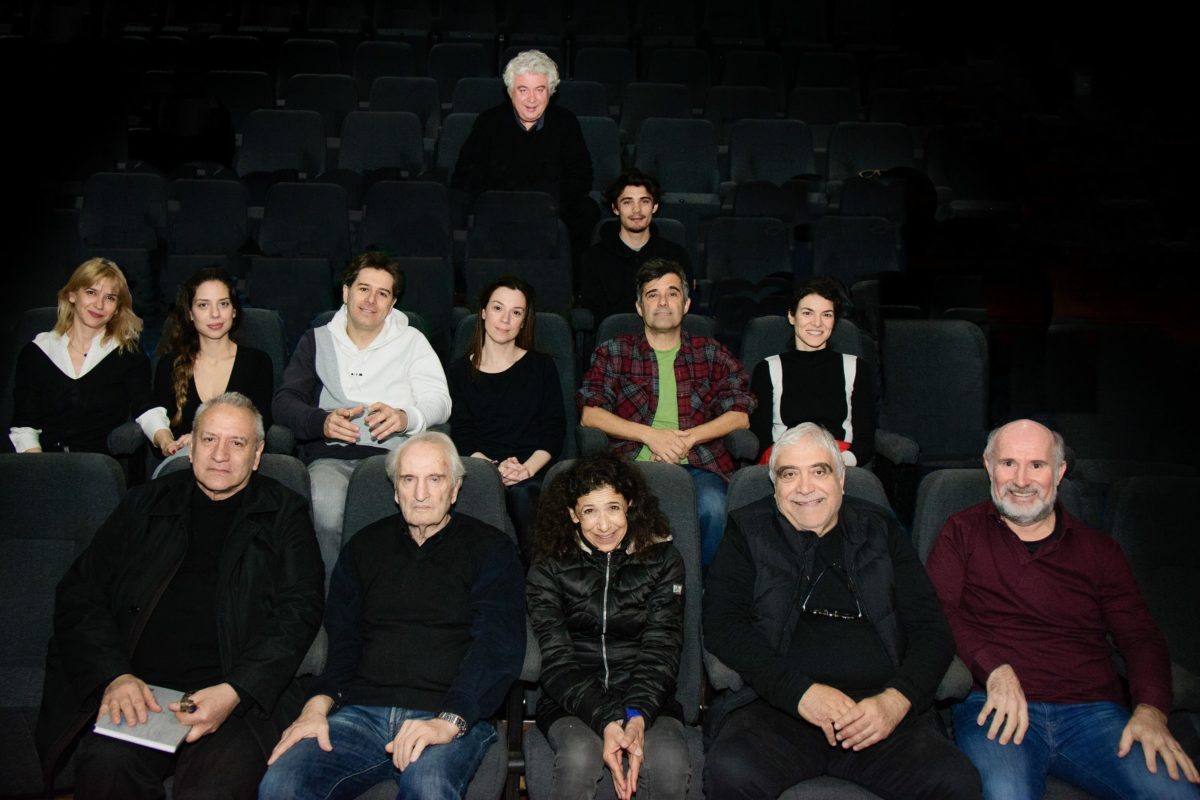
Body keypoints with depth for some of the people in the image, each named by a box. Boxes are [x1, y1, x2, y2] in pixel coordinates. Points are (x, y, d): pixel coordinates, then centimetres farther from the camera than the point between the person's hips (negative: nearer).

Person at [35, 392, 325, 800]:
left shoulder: (283, 514, 10)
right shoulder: (146, 503, 16)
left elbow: (299, 611, 1)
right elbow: (79, 594, 11)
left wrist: (235, 691, -12)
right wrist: (114, 676, -6)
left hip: (242, 698, -2)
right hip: (137, 690, 2)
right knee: (105, 765, -28)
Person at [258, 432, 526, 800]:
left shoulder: (490, 548, 8)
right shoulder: (366, 546, 20)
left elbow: (498, 643, -5)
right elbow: (341, 639, 14)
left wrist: (449, 720, -21)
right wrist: (318, 706, -7)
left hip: (452, 717, -3)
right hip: (362, 712, 4)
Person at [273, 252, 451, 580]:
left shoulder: (411, 341, 18)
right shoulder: (317, 341, 20)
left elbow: (439, 400, 6)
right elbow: (284, 401, 9)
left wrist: (405, 417, -19)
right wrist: (322, 422, -15)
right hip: (331, 455, 1)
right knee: (325, 508, -34)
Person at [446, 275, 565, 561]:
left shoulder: (542, 366, 16)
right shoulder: (460, 372, 15)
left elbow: (555, 430, 7)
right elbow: (462, 437, 6)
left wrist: (528, 468, -11)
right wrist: (494, 468, -13)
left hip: (534, 472, 1)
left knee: (521, 493, -34)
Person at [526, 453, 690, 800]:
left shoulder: (662, 559, 3)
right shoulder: (548, 569, 2)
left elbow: (661, 650, -3)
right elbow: (557, 660, -6)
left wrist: (637, 716, -21)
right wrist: (606, 720, -22)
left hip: (647, 697, 1)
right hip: (571, 702, 0)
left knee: (669, 762, -29)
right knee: (580, 758, -32)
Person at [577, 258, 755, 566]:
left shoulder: (711, 353, 20)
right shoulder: (613, 353, 18)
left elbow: (740, 415, 11)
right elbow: (590, 413, 5)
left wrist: (688, 438, -6)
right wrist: (650, 435, -8)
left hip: (697, 464, 1)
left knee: (712, 506, -33)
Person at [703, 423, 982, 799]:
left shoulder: (880, 531, 17)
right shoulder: (748, 531, 12)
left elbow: (930, 628, 10)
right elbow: (721, 624, -1)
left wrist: (897, 699, -10)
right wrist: (800, 692, -14)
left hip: (876, 708, 2)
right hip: (777, 706, -1)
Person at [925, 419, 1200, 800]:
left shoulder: (1098, 550, 19)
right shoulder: (962, 533, 13)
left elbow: (1140, 636, 13)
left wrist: (1151, 710, -6)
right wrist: (993, 668, -15)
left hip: (1093, 711, 4)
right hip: (1000, 708, -3)